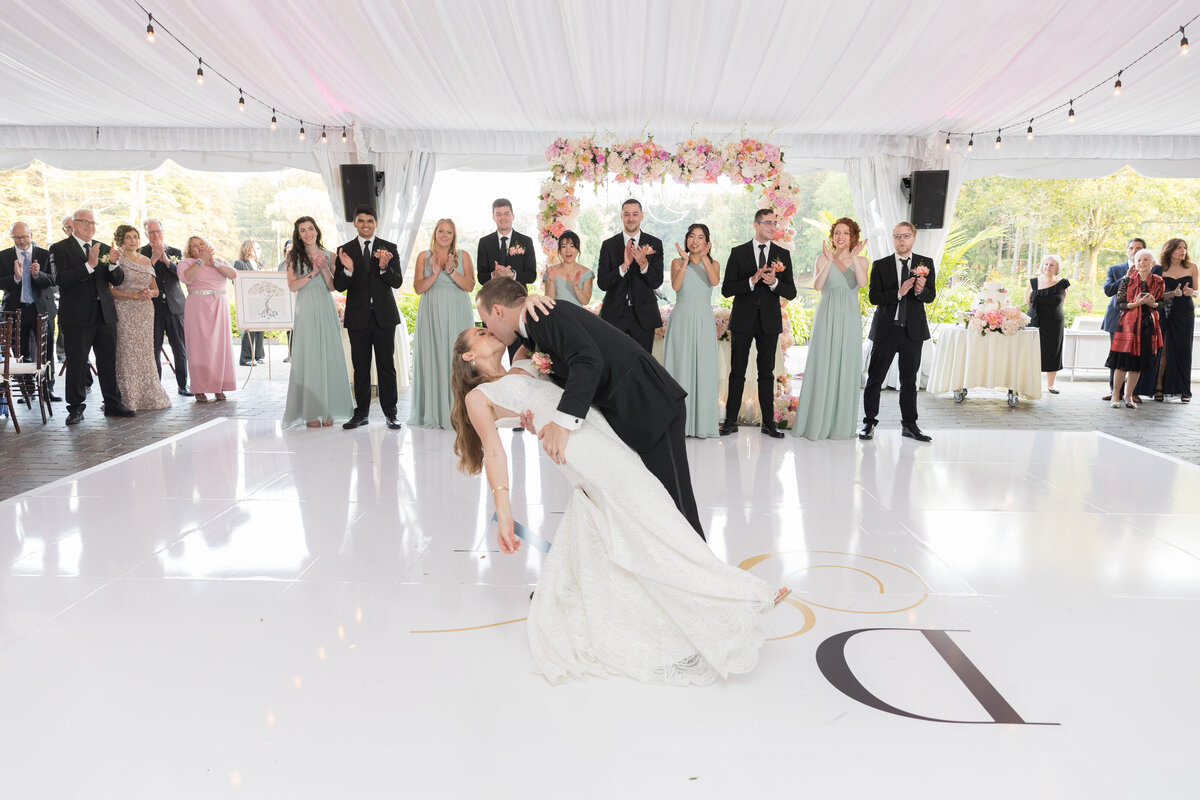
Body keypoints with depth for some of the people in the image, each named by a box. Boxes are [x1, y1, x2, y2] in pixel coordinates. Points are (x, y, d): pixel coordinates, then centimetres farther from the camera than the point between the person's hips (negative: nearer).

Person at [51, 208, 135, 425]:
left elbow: (118, 280, 8)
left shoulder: (104, 248, 13)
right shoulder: (59, 249, -2)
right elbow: (61, 279, -15)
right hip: (77, 317, -4)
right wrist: (89, 265, -24)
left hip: (105, 315, 4)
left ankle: (113, 404, 19)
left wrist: (114, 264, -12)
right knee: (76, 364, 2)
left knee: (109, 362, 10)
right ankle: (76, 408, 11)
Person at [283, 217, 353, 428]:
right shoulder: (294, 257, 8)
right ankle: (311, 412, 1)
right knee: (308, 357, -3)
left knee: (329, 355, -1)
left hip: (326, 310, 1)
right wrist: (312, 272, -9)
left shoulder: (329, 256, 10)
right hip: (306, 311, -1)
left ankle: (328, 410, 6)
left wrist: (324, 268, -11)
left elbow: (332, 286, 4)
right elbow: (292, 285, -1)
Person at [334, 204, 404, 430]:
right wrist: (348, 270, -19)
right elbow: (339, 286, 1)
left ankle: (390, 413, 9)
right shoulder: (345, 250, 5)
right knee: (360, 367, 7)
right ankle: (361, 413, 15)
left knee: (386, 365, 2)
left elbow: (397, 282, -3)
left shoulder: (389, 248, 3)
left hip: (384, 315, -1)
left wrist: (384, 268, -21)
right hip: (358, 317, 1)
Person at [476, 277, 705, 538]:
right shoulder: (534, 326, 17)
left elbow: (588, 360, -28)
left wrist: (562, 422, -31)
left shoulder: (543, 314, -14)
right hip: (623, 415, 11)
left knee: (673, 502, -4)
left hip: (651, 408, -10)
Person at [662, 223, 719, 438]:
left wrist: (704, 257, -16)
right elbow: (676, 286, -9)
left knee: (703, 369, -2)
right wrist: (685, 261, -13)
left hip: (703, 321, 1)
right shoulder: (677, 262, 9)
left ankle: (702, 423, 3)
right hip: (681, 318, 0)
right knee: (680, 367, -1)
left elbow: (715, 281, -11)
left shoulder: (713, 264, 11)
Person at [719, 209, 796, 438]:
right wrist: (752, 280, -18)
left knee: (767, 373, 6)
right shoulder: (738, 253, 2)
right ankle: (731, 421, 10)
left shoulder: (782, 254, 6)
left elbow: (791, 293, 2)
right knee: (737, 372, 3)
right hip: (743, 320, -1)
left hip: (769, 322, 1)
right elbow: (726, 289, -4)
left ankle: (768, 422, 12)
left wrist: (774, 282, -17)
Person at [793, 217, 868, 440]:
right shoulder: (823, 258, 5)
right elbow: (817, 285, -10)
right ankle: (817, 424, 4)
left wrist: (854, 257, -18)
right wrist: (829, 261, -20)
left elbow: (862, 282, -11)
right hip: (827, 317, -1)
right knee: (822, 368, -3)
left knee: (846, 369, 2)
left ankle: (841, 425, 10)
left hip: (849, 319, 1)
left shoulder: (861, 260, 9)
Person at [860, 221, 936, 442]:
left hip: (913, 330, 2)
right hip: (886, 329, -1)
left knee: (909, 380, 10)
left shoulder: (925, 264, 6)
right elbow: (873, 296, -6)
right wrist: (899, 293, -19)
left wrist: (920, 290, -22)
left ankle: (909, 424, 19)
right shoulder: (880, 265, 2)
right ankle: (869, 422, 10)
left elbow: (931, 296, -1)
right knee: (874, 378, 0)